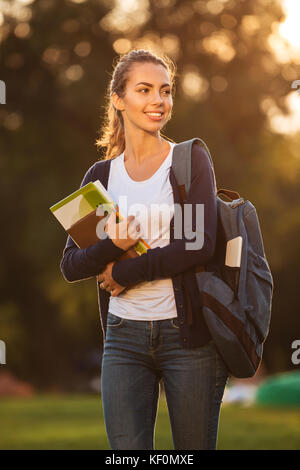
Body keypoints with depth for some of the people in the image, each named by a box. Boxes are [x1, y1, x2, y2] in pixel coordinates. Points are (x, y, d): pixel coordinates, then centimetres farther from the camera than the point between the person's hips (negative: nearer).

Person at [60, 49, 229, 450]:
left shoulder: (191, 161, 1)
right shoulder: (101, 175, 10)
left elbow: (200, 246, -13)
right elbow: (71, 265, 6)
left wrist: (124, 273, -9)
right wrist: (111, 246, -15)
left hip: (187, 332, -2)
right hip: (124, 337, 3)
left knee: (195, 447, 3)